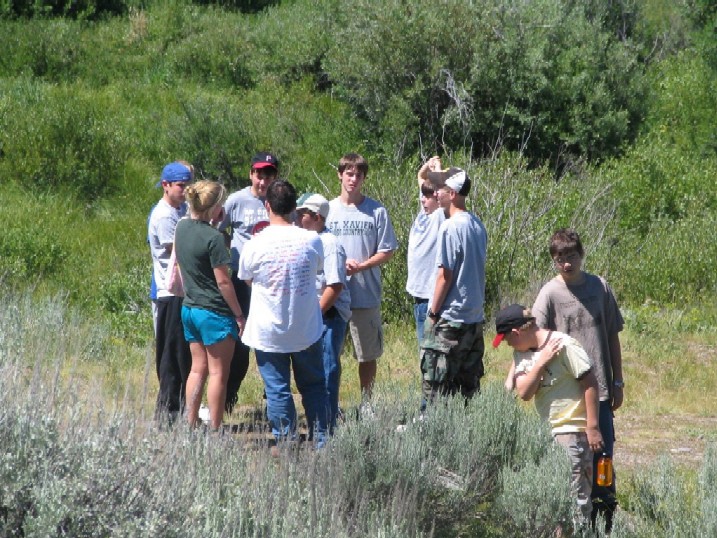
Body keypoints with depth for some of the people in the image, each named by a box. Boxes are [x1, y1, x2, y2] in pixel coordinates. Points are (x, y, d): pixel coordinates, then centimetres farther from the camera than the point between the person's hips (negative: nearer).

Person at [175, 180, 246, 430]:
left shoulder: (182, 227, 2)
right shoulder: (213, 238, -19)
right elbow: (223, 281, -18)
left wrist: (213, 223, 11)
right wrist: (239, 315, -9)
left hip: (189, 308, 8)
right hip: (215, 312, -8)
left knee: (198, 368, 16)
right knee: (218, 372, 1)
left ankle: (189, 425, 17)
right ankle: (214, 430, 4)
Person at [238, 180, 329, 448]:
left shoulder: (254, 245, -15)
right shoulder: (312, 240, -9)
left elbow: (246, 279, 2)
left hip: (268, 333, -2)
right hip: (307, 331, 2)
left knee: (277, 390, 7)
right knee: (313, 386, 16)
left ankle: (285, 442, 9)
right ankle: (320, 439, 15)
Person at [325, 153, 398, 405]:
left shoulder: (377, 211, 1)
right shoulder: (327, 210, 4)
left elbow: (386, 251, 1)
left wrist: (360, 266, -13)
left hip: (367, 295, -1)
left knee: (368, 355, 7)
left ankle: (366, 403, 18)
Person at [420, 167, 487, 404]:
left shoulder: (450, 227, -16)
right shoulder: (477, 225, 8)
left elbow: (445, 275, -16)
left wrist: (433, 313, -8)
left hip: (449, 321, -8)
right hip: (475, 318, 8)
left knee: (435, 387, -3)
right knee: (468, 389, 12)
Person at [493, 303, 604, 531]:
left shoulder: (564, 345, -14)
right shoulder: (523, 353, 8)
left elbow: (590, 383, -15)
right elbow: (524, 392, -4)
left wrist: (592, 427, -18)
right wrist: (541, 361, -16)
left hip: (573, 430, -8)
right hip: (548, 431, 8)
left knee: (574, 490, -9)